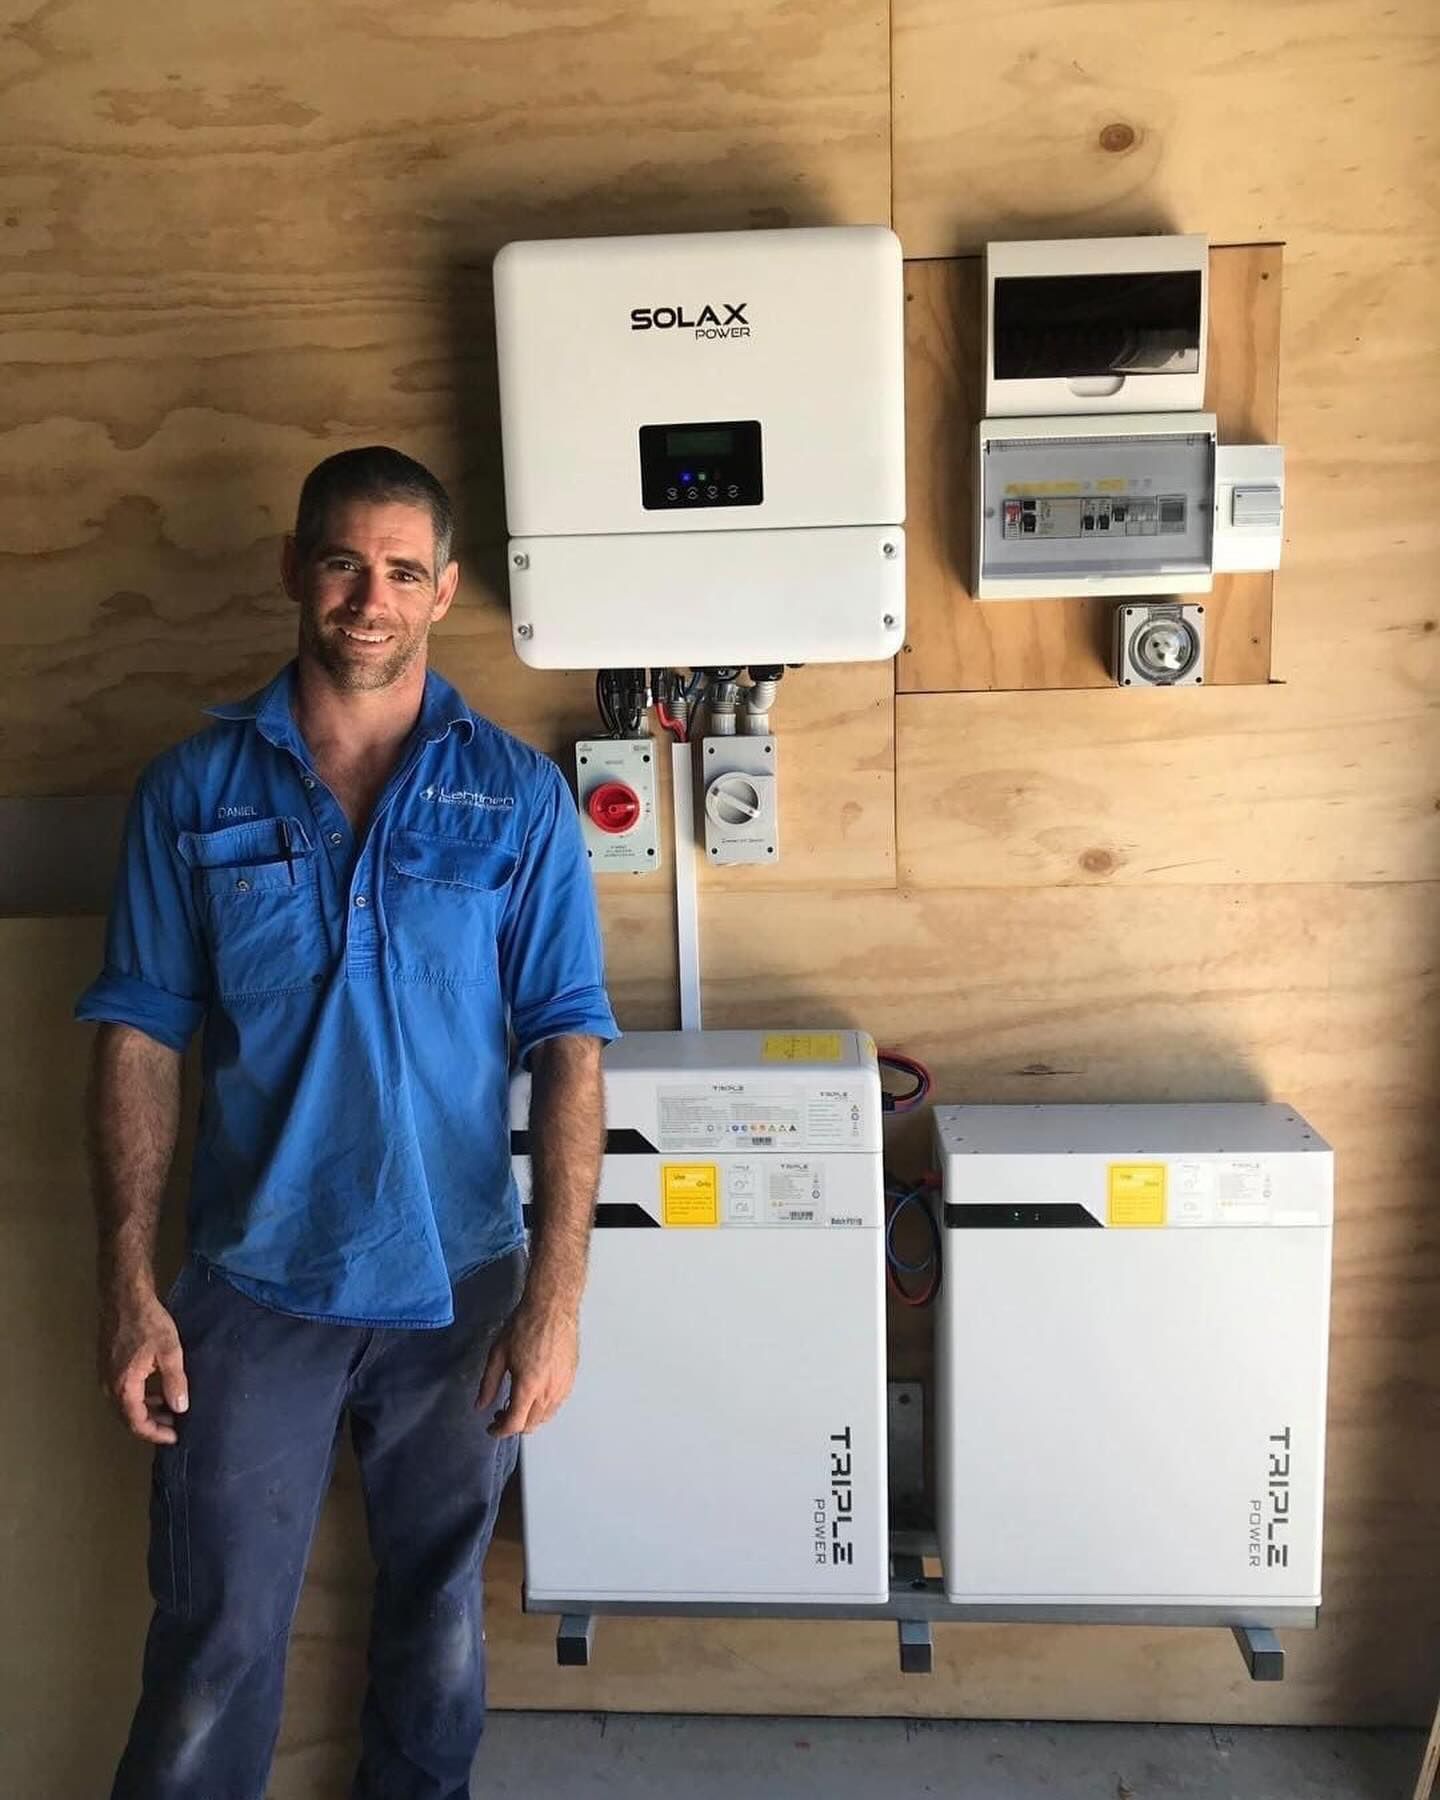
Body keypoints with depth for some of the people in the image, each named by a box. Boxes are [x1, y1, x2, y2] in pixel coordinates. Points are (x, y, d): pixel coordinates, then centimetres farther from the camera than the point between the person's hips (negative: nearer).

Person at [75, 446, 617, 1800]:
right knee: (213, 1639, 9)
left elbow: (567, 1052, -6)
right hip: (251, 1283, 0)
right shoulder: (195, 789, -2)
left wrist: (554, 1296, -11)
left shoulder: (518, 796, -4)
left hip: (458, 1284, 1)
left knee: (437, 1601, 19)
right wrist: (127, 1283, -7)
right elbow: (138, 1041, -1)